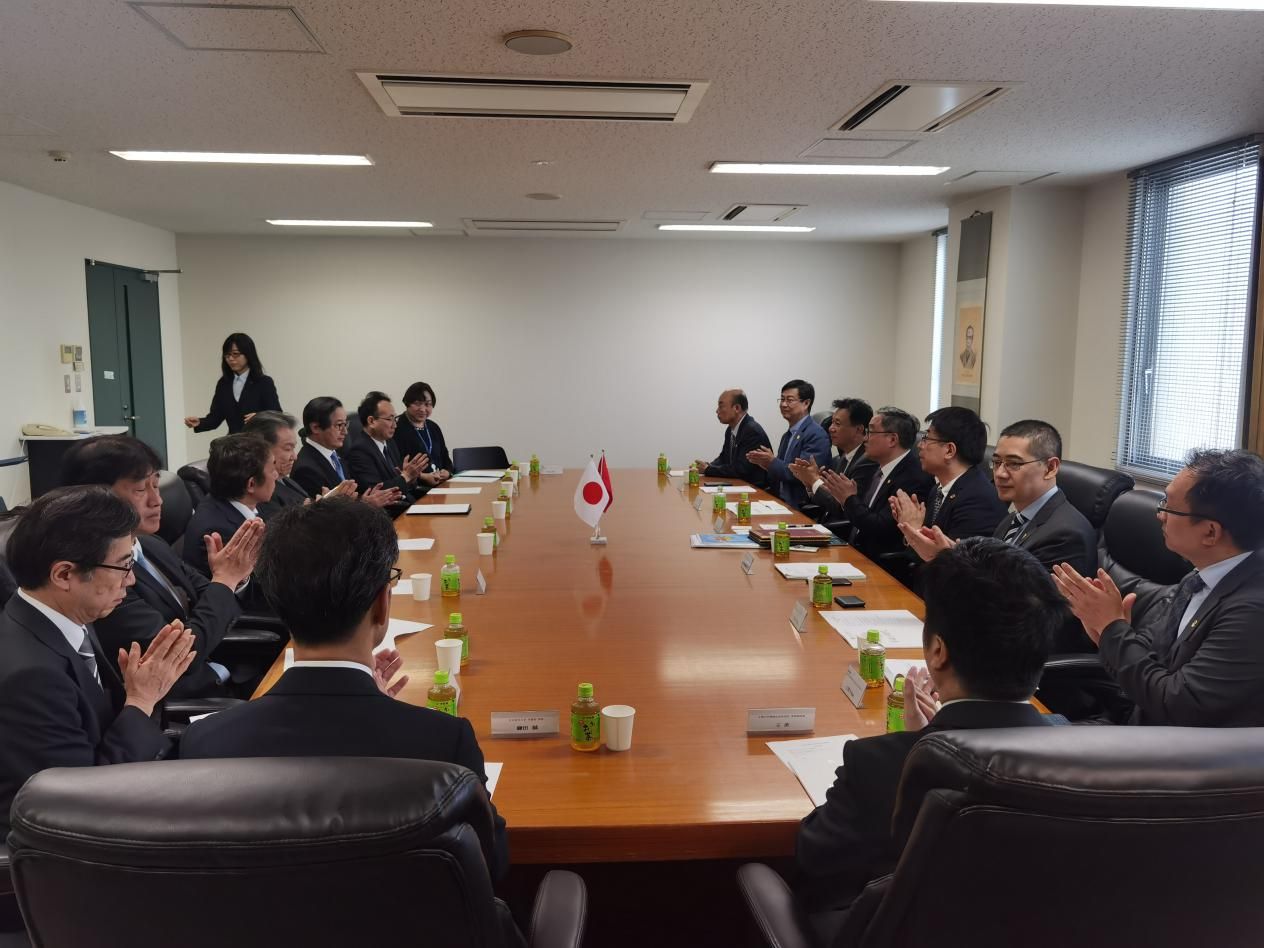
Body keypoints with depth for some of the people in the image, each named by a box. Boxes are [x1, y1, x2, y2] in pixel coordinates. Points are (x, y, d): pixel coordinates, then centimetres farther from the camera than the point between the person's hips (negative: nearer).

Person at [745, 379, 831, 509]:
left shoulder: (816, 435, -10)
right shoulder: (788, 435, 17)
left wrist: (772, 462, -16)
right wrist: (764, 463, 0)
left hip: (801, 507, -8)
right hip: (781, 501, 8)